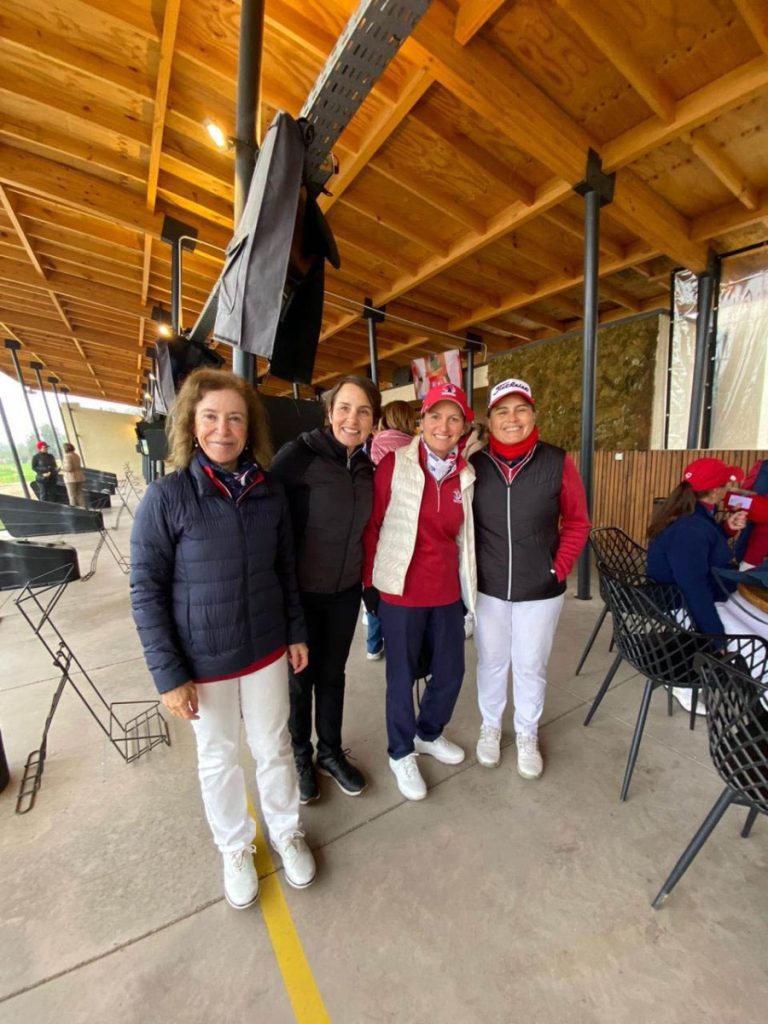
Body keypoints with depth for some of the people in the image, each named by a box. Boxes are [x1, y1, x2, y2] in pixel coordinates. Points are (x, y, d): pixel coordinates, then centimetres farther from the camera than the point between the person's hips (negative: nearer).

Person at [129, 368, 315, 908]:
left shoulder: (270, 490, -4)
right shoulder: (167, 496, -13)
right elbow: (146, 590, -10)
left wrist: (297, 632, 6)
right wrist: (168, 673, -10)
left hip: (266, 649, 3)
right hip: (203, 661, -2)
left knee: (275, 747, 20)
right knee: (219, 758, 20)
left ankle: (286, 831, 49)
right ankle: (235, 847, 49)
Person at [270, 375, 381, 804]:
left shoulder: (367, 467, 1)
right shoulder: (299, 455, -17)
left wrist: (368, 582, 13)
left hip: (345, 592, 5)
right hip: (300, 591, -4)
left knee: (333, 675, 20)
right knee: (299, 678, 16)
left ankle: (331, 752, 44)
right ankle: (300, 756, 42)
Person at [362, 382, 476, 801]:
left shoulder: (465, 475, 4)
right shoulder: (394, 464, -10)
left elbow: (463, 536, 12)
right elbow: (372, 525, -7)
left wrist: (466, 587, 14)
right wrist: (370, 581, -5)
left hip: (447, 592, 5)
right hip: (401, 591, -4)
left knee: (450, 670, 18)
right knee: (402, 675, 12)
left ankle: (429, 733, 49)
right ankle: (401, 753, 40)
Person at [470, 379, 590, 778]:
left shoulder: (557, 463, -9)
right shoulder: (474, 465, -7)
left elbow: (577, 522, 1)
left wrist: (560, 568, -6)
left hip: (541, 590, 0)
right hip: (488, 588, 1)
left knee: (531, 666, 17)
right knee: (491, 662, 18)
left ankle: (527, 735, 44)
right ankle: (490, 727, 45)